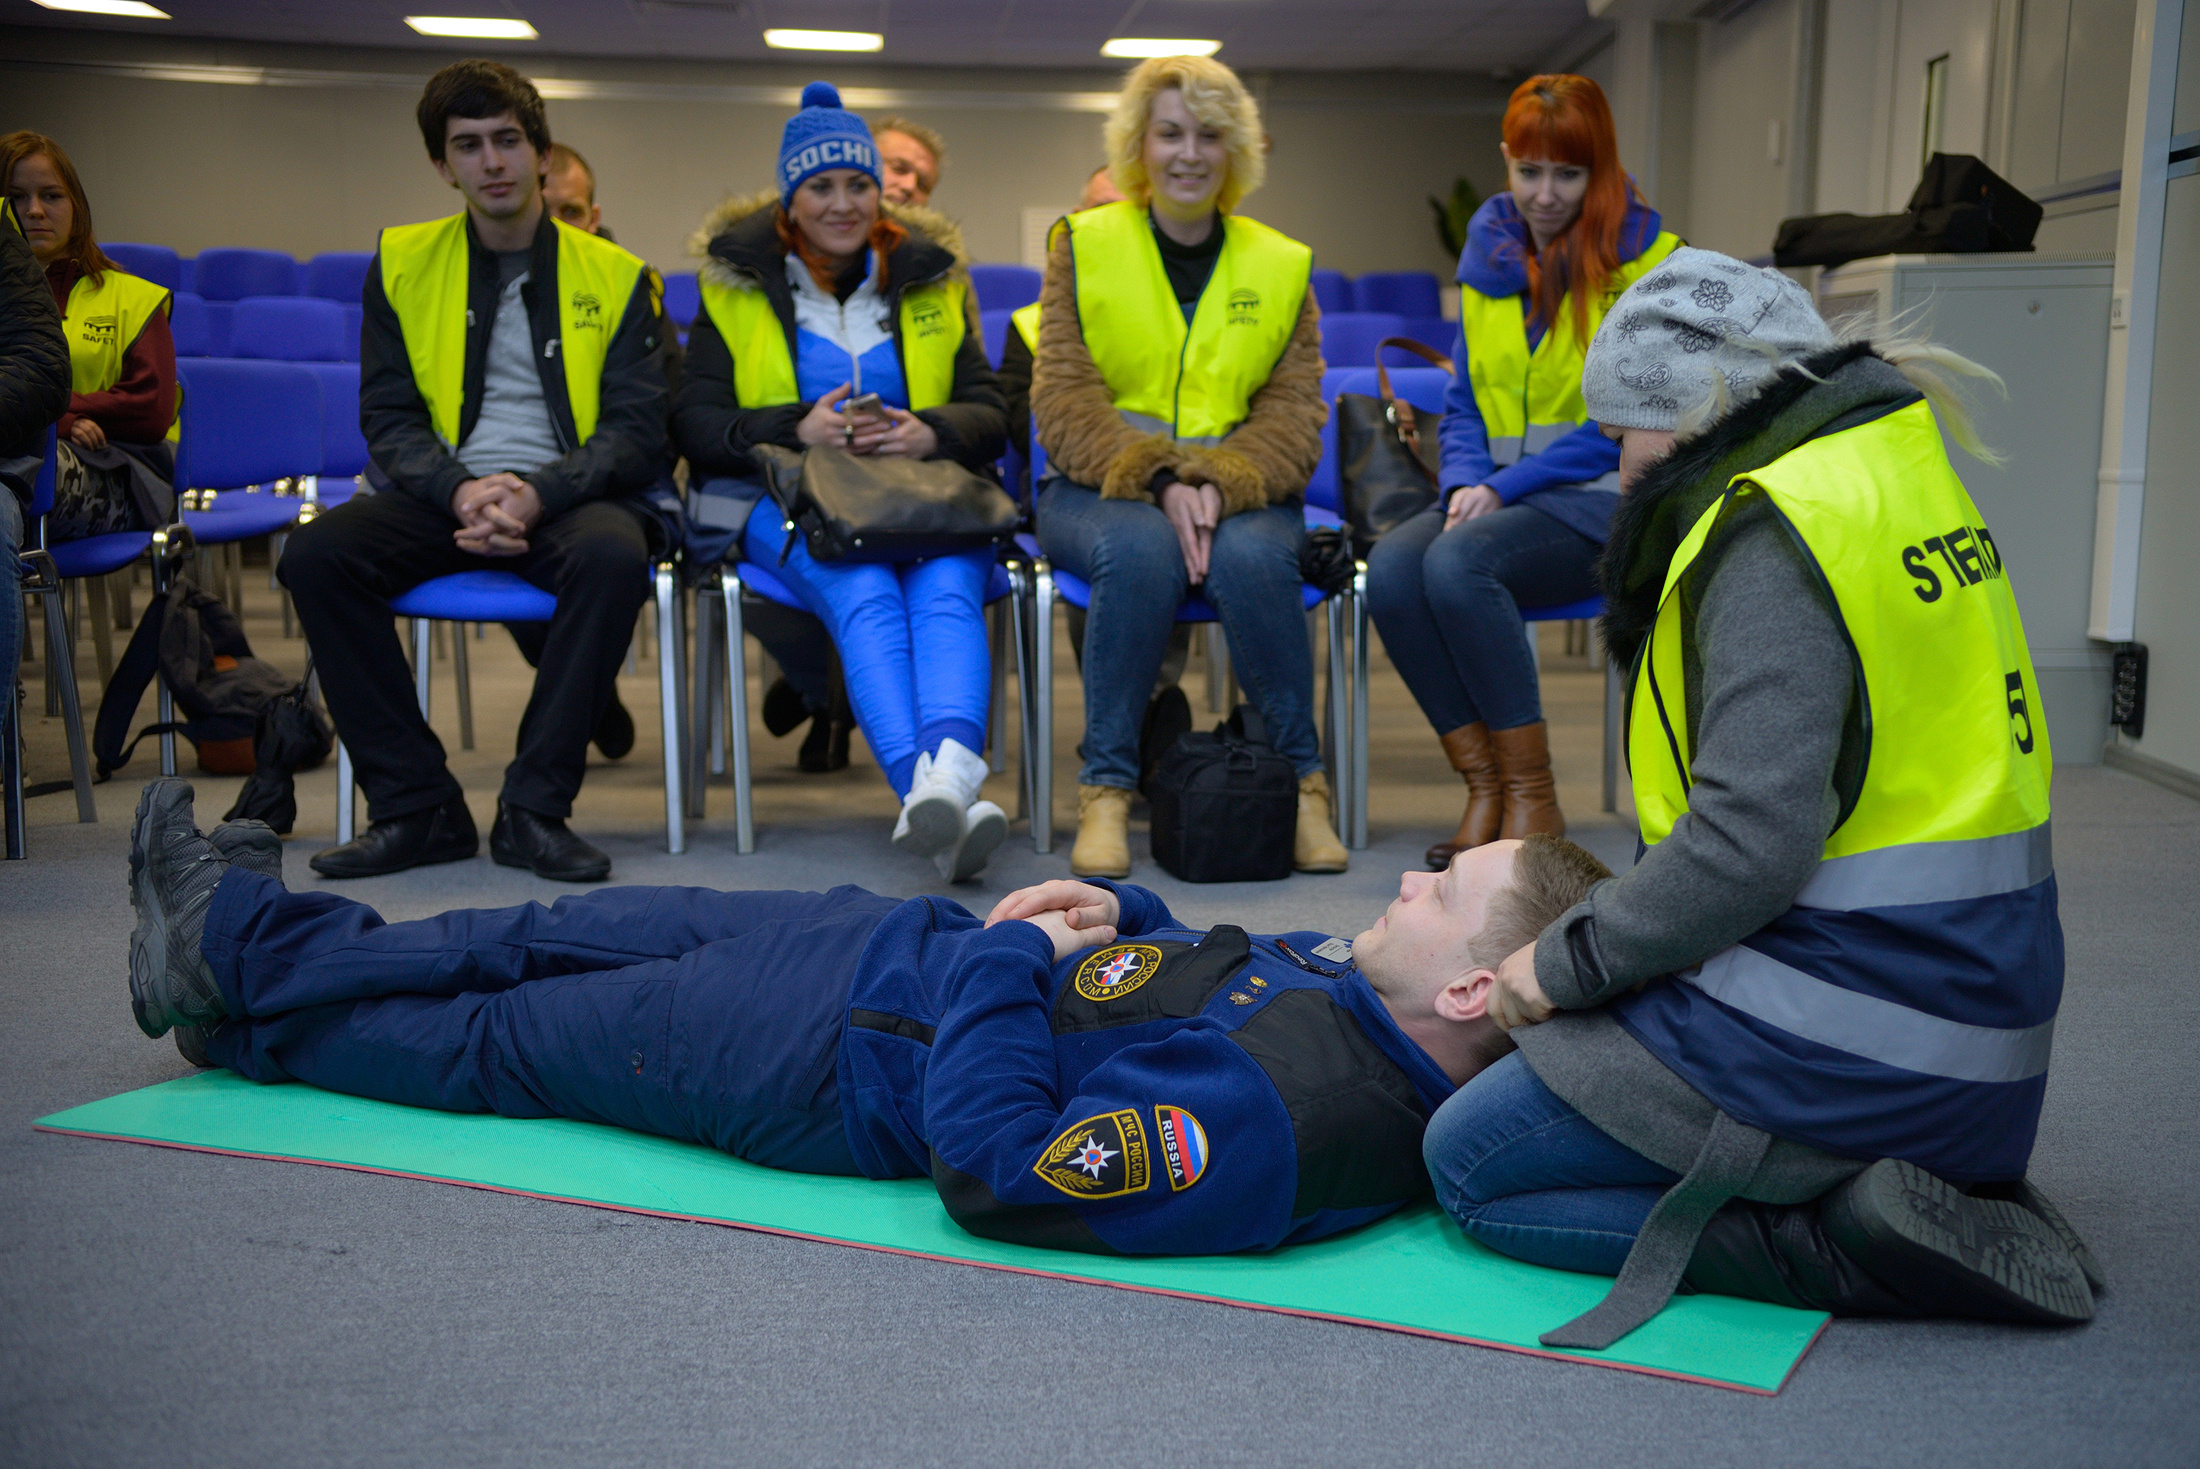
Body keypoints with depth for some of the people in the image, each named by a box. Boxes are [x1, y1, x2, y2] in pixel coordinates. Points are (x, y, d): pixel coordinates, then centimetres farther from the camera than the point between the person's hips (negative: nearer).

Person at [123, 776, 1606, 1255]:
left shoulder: (1262, 1123, -36)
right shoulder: (1354, 982, -8)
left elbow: (996, 1171, -33)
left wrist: (1010, 960, -24)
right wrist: (1115, 910, -6)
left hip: (847, 1062, -8)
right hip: (910, 937, 8)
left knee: (493, 1040, 12)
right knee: (598, 926, 20)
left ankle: (245, 957, 38)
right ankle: (254, 945, 41)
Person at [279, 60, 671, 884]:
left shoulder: (615, 275, 6)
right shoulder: (402, 264, 11)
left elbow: (639, 430, 0)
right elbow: (388, 420, 6)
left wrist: (537, 495, -18)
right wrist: (461, 492, -16)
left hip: (566, 499, -2)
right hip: (444, 499, 2)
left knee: (615, 553, -36)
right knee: (316, 554, -25)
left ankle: (533, 809, -24)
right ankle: (416, 807, -17)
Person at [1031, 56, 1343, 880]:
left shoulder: (1280, 265, 11)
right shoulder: (1083, 245, 7)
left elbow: (1294, 412, 1)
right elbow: (1064, 401, -4)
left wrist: (1218, 487, -20)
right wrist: (1159, 483, -20)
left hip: (1242, 493, 1)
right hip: (1102, 487, -1)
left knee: (1252, 557, -34)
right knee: (1141, 551, -36)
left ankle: (1303, 783, -18)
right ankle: (1105, 792, -25)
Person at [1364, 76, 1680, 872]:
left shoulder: (1643, 260, -4)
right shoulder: (1491, 254, 14)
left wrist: (1505, 486, -15)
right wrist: (1466, 482, -4)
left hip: (1603, 500, -5)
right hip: (1498, 497, 6)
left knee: (1459, 561, -33)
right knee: (1391, 566, -25)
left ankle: (1533, 799, -21)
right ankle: (1485, 789, -17)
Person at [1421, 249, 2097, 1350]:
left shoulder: (1777, 535, -17)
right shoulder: (1887, 477, 12)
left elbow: (1752, 840, -26)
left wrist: (1567, 963, -12)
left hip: (1847, 1036, -10)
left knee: (1470, 1165, 4)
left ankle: (1840, 1242, -7)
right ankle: (1943, 1183, 8)